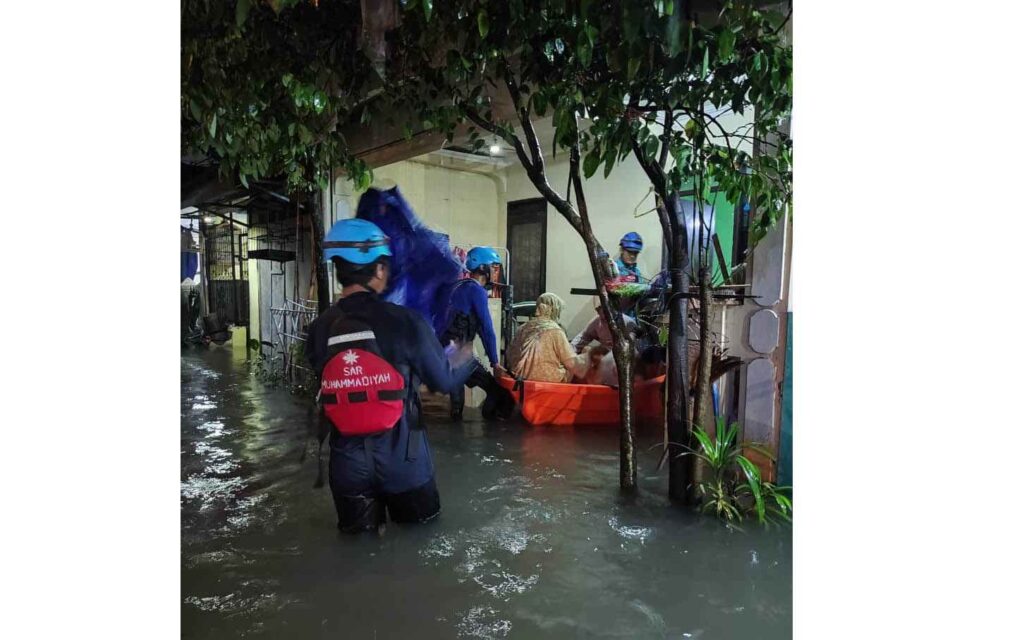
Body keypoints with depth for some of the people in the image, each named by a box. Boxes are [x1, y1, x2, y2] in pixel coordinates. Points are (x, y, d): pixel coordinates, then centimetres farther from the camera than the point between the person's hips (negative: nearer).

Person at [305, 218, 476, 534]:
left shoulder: (318, 329, -9)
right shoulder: (406, 322, -16)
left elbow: (327, 383, 4)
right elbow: (444, 381, -5)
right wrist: (470, 359, 16)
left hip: (348, 460, 2)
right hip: (402, 457, -2)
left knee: (357, 526, 25)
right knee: (419, 517, 24)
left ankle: (363, 512, 4)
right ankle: (398, 508, 5)